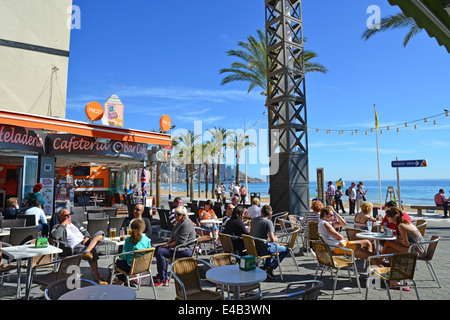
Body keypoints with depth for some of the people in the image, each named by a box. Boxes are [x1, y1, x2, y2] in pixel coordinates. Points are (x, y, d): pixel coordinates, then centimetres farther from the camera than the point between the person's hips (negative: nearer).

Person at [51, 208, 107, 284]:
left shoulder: (76, 223, 32)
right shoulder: (58, 227, 14)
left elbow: (85, 232, 26)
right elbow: (54, 236, -9)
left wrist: (87, 237, 3)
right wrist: (62, 225, -1)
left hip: (85, 243, 6)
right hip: (75, 247, -6)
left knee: (100, 233, -19)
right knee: (92, 251, -35)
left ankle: (87, 251, -41)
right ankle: (97, 278, -28)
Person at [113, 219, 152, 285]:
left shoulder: (128, 239, -12)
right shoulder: (147, 239, -5)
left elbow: (124, 253, -8)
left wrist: (121, 258, 14)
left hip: (131, 267, -4)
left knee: (118, 262, 25)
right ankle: (121, 280, 41)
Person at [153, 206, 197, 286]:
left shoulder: (186, 225, -20)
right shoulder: (179, 223, 14)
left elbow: (180, 242, -24)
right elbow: (173, 237, 20)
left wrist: (167, 245, -15)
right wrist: (166, 244, 3)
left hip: (186, 250, -11)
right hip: (179, 247, 11)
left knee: (160, 252, -22)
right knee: (157, 248, 11)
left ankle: (164, 280, -15)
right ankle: (160, 274, 18)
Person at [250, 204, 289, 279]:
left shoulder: (253, 220, 2)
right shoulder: (268, 222, -18)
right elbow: (272, 239, -23)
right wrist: (275, 239, -1)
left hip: (254, 248, 8)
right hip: (263, 250, -8)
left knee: (276, 245, 33)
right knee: (286, 249, 8)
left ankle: (266, 266, 26)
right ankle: (270, 268, 4)